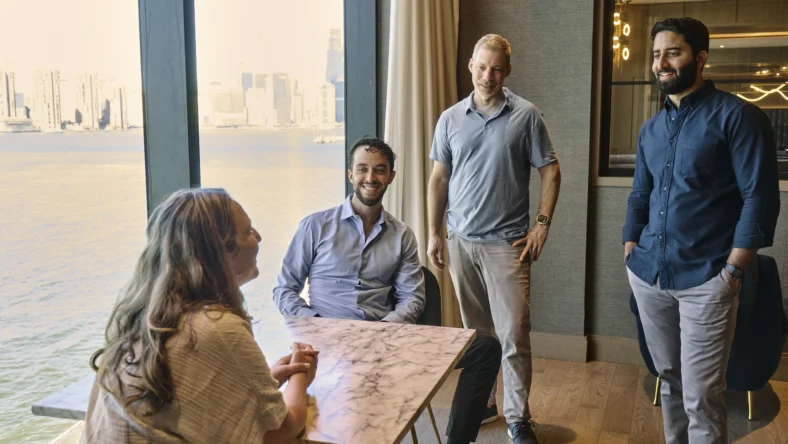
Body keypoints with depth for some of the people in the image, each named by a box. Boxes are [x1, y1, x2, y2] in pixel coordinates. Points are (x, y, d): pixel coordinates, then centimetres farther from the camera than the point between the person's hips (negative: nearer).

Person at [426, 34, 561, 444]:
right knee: (475, 332, 14)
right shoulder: (450, 119, 6)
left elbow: (550, 171, 1)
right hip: (460, 241, 3)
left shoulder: (526, 115, -2)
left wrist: (542, 223, -7)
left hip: (507, 242, -3)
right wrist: (434, 233, 6)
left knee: (514, 336, -3)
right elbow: (438, 178, 9)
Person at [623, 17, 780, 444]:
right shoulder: (651, 128, 13)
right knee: (668, 379, 16)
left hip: (705, 280, -6)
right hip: (648, 276, 6)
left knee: (701, 396, -4)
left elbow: (760, 197, -10)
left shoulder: (737, 116, -6)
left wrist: (732, 271, -14)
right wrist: (630, 255, 8)